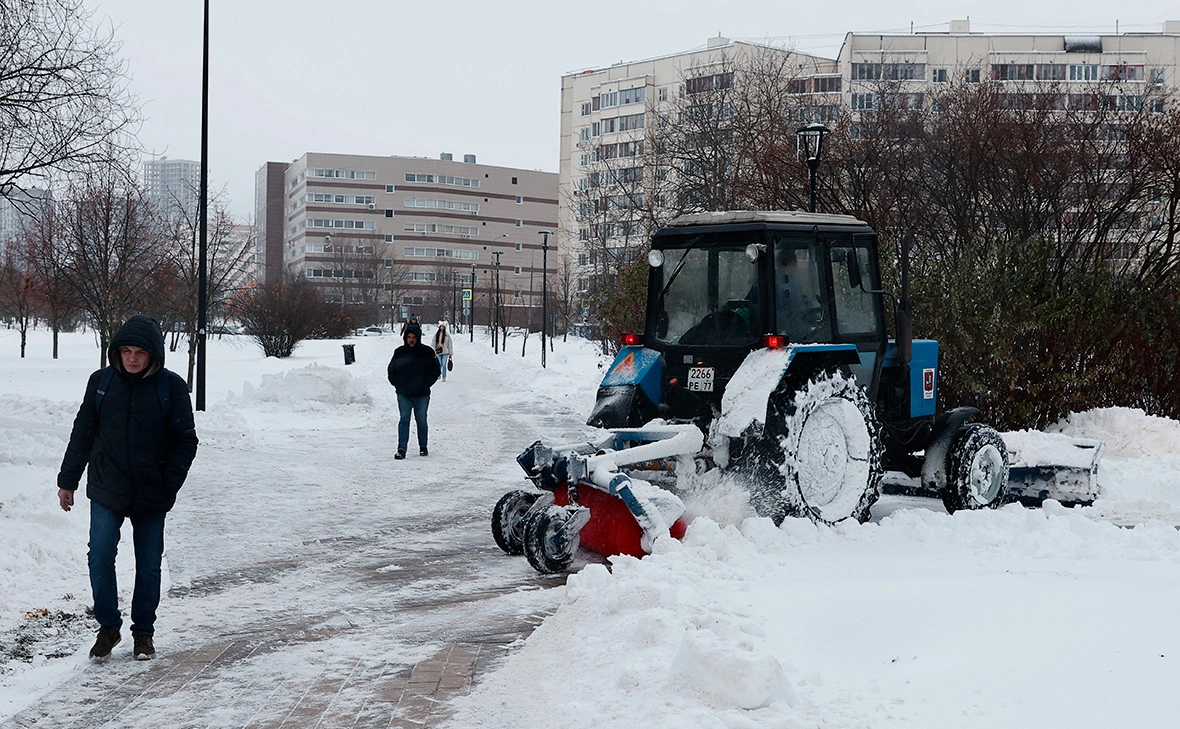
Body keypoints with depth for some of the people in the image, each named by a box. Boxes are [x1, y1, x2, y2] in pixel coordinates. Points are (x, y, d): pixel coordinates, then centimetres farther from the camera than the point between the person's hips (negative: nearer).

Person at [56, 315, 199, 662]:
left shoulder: (171, 386, -5)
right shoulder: (101, 382, 1)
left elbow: (185, 441, -1)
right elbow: (82, 434, 9)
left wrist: (168, 487, -8)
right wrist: (67, 480, 9)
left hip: (151, 496, -1)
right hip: (107, 491, 1)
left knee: (149, 566, 7)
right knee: (100, 558, -8)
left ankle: (144, 631, 23)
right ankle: (108, 626, 11)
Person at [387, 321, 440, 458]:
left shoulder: (427, 352, -2)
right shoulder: (399, 352, 4)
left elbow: (435, 370, 2)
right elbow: (392, 370, 14)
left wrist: (426, 384, -6)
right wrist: (397, 384, 2)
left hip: (422, 395, -1)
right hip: (403, 394, 1)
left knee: (421, 421, 9)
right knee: (404, 420, -4)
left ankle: (423, 446, 24)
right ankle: (401, 449, -6)